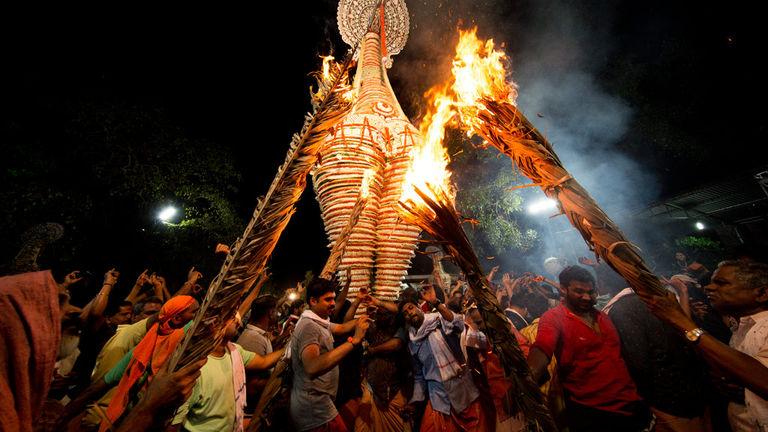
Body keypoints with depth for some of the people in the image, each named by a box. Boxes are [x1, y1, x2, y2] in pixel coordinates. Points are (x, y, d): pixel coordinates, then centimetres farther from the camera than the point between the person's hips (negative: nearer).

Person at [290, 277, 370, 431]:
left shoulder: (319, 321, 6)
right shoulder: (308, 326, -26)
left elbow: (341, 328, 18)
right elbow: (312, 368, -41)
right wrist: (354, 341, -42)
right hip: (314, 407, -10)